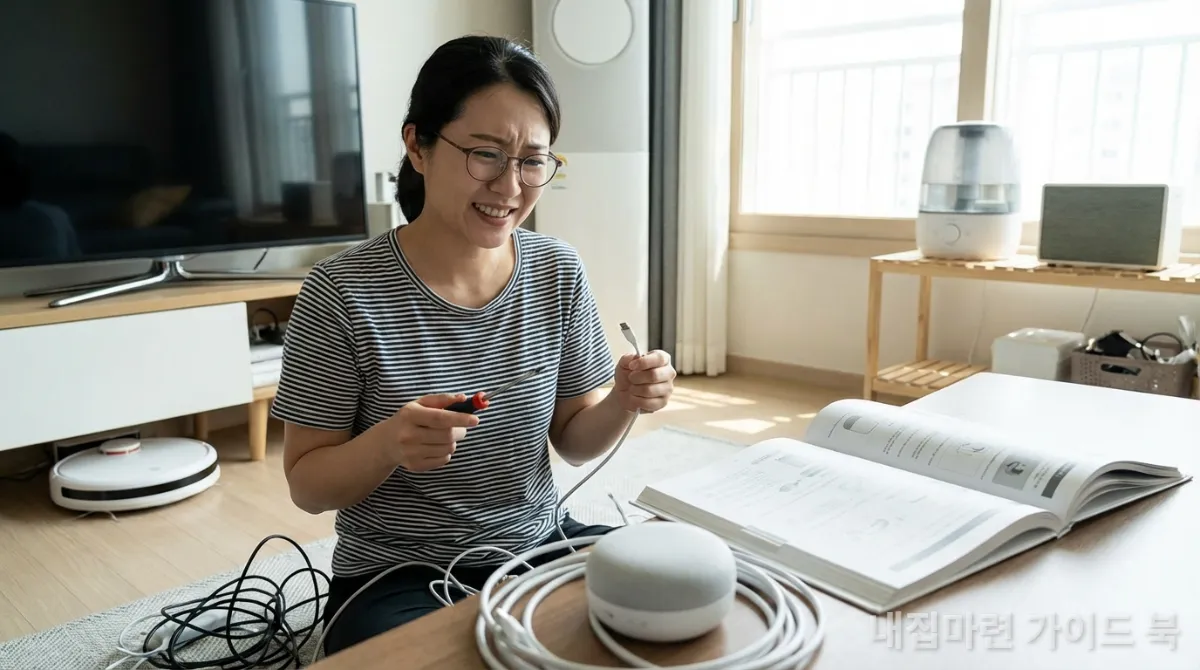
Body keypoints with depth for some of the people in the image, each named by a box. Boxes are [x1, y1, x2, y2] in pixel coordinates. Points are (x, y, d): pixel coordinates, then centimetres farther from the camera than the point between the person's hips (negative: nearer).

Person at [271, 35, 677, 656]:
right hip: (397, 578, -4)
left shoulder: (559, 272, -3)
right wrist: (386, 445, -29)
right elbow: (307, 485, -8)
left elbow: (571, 440, 5)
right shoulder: (343, 292, -15)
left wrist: (622, 404, -16)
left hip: (540, 547, 5)